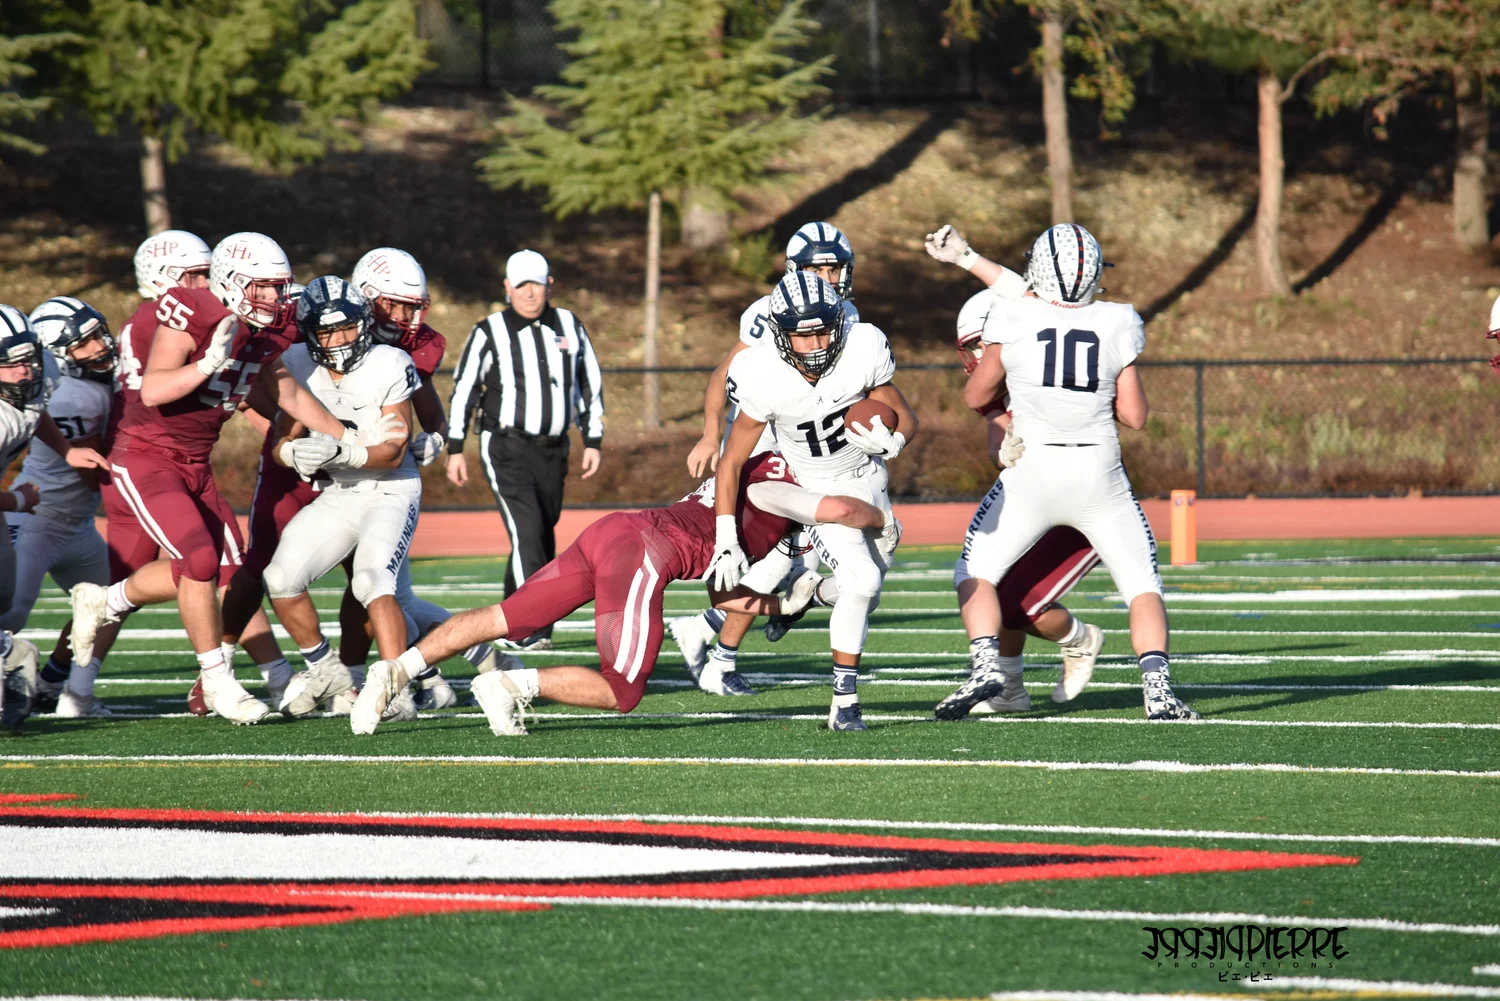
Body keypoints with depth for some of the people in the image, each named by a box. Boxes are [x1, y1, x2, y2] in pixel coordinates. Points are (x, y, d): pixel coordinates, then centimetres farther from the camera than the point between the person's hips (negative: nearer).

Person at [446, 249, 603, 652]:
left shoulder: (569, 328, 8)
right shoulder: (490, 332, -4)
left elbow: (590, 385, 16)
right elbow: (463, 389, 1)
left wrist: (593, 441, 11)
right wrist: (455, 449, -1)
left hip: (552, 450, 5)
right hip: (506, 448, -5)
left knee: (542, 538, 7)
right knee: (527, 532, -16)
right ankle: (534, 627, -19)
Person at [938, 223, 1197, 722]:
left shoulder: (1014, 321, -4)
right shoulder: (1117, 326, 0)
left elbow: (976, 396, 8)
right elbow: (1134, 415, 4)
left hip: (1033, 472, -1)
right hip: (1100, 474, 1)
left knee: (975, 572, 14)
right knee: (1143, 586, 11)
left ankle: (987, 666, -8)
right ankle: (1157, 688, -8)